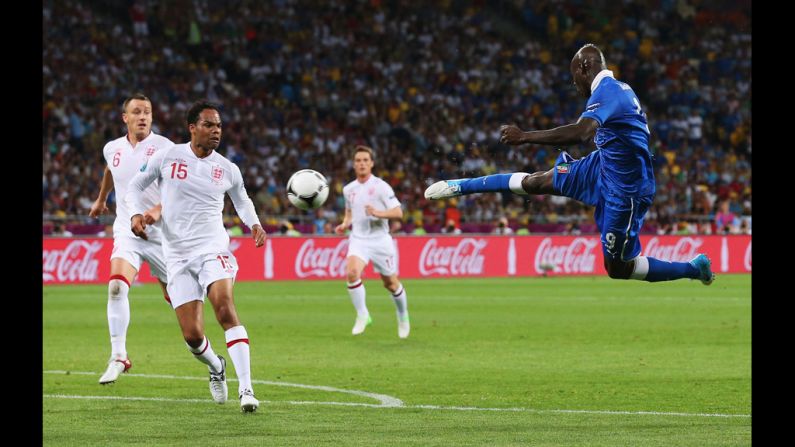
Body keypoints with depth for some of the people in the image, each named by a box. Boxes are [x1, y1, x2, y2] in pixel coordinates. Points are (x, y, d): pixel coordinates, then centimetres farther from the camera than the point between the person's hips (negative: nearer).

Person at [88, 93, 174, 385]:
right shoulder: (112, 149, 6)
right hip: (126, 231, 3)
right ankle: (118, 357, -20)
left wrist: (158, 210, -34)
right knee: (116, 285, -22)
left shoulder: (163, 147, -9)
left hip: (161, 233, -3)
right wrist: (101, 199, 45)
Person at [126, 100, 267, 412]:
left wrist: (254, 224, 4)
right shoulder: (168, 157, 2)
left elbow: (241, 201, 24)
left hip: (213, 248, -1)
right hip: (177, 255, 1)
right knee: (192, 336, -5)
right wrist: (136, 213, -7)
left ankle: (246, 389, -29)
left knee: (225, 307, -27)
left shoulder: (227, 169, 6)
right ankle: (216, 368, 31)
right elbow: (136, 186, 13)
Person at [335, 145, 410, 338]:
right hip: (358, 239, 3)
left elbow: (398, 212, -11)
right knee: (352, 272, -25)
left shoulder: (380, 186, -8)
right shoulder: (349, 189, 8)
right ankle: (362, 315, -13)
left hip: (380, 240, -3)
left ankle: (403, 317, 35)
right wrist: (344, 225, 6)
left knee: (391, 283, 8)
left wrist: (378, 213, -27)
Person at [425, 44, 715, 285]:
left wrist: (524, 137, -39)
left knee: (617, 269, 2)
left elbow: (581, 132, -41)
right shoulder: (619, 89, 5)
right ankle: (461, 187, 27)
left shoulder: (607, 90, -25)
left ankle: (695, 268, 15)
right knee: (537, 182, 13)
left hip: (624, 190, -9)